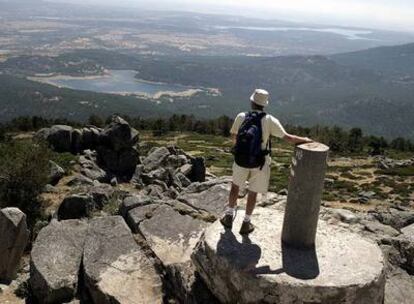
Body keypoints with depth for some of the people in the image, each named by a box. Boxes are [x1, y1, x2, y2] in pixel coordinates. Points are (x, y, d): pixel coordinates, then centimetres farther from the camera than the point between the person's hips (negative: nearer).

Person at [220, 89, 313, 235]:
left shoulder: (241, 117, -10)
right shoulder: (269, 120, -15)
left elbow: (233, 137, 4)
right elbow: (288, 138, -16)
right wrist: (305, 140, 0)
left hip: (240, 161, 1)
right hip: (259, 163, -1)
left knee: (235, 186, 25)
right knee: (253, 192, 15)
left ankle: (229, 216, 34)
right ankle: (246, 223, 26)